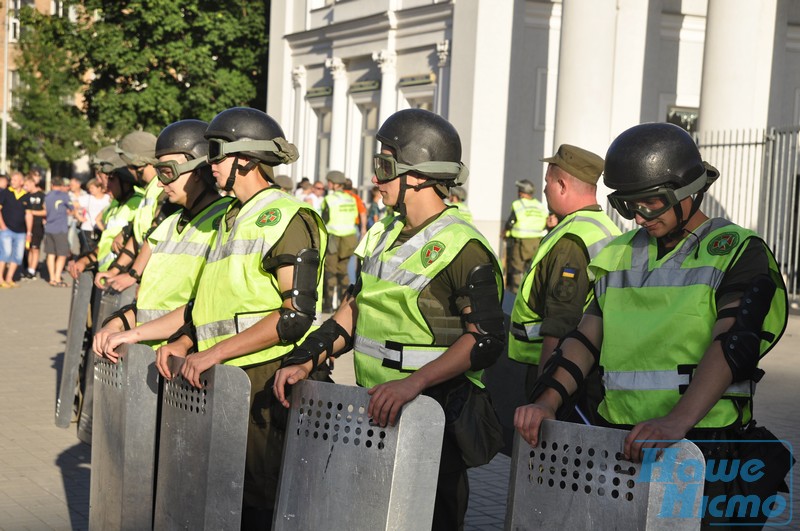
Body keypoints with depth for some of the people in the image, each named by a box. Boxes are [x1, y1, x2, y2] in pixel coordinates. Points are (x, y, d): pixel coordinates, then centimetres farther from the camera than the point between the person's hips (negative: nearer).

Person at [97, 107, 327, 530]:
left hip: (268, 380, -9)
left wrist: (215, 353, -21)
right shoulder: (233, 219, 19)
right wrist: (136, 334, 17)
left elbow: (297, 314, -20)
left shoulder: (287, 218, -11)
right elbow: (210, 304, 23)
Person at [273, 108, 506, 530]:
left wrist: (414, 382, -35)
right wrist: (305, 361, 5)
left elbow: (486, 338, -24)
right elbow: (354, 309, 19)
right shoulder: (384, 236, 14)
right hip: (375, 411, 8)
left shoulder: (462, 247, -14)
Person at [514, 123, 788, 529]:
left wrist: (678, 420, -34)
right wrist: (547, 402, -8)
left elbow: (734, 343, -18)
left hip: (702, 441, -5)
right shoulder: (622, 255, 17)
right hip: (617, 439, 6)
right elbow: (586, 336, 11)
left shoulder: (738, 251, -3)